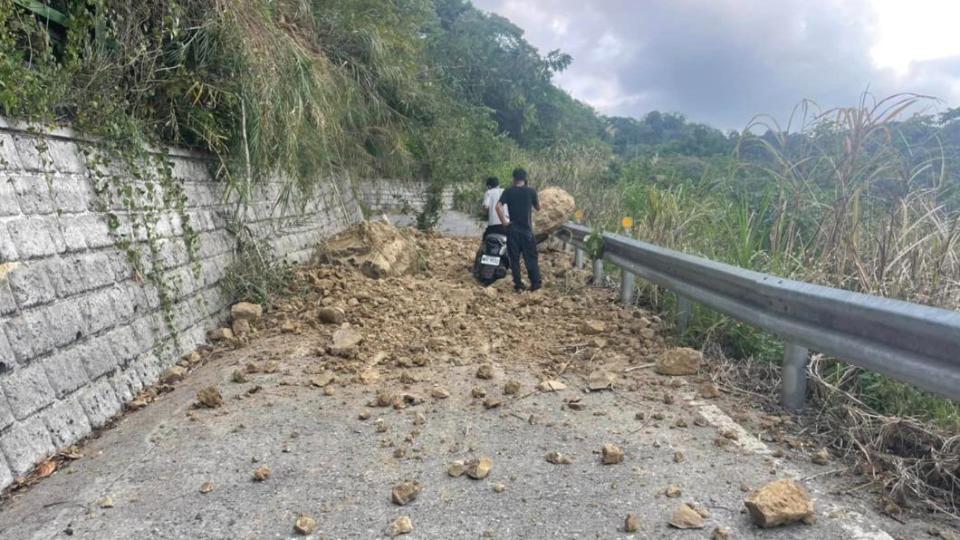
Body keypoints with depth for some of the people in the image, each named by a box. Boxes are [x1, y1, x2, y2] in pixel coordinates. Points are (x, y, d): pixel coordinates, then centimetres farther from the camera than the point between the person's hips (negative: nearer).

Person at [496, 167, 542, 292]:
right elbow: (538, 207, 9)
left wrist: (504, 221, -6)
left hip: (512, 230, 1)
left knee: (514, 259, 7)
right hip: (527, 229, -1)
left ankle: (518, 286, 9)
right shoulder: (531, 191, -3)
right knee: (531, 257, 10)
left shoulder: (508, 191, -2)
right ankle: (535, 283, 12)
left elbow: (498, 206, -13)